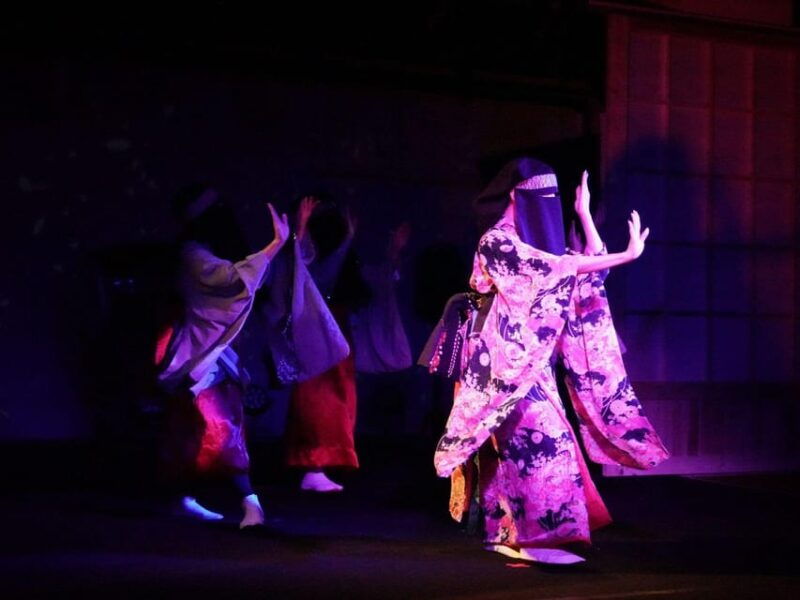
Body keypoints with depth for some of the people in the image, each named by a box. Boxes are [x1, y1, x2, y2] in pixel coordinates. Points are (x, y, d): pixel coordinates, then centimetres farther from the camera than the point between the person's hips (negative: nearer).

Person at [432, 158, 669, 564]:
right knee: (540, 440, -15)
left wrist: (584, 213, 6)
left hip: (531, 362, 8)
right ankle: (537, 538, -14)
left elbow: (592, 264, 9)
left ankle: (508, 534, 14)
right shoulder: (497, 241, -11)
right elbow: (560, 268, -21)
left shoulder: (540, 241, 15)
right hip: (508, 361, -8)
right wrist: (628, 255, -24)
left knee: (517, 445, 8)